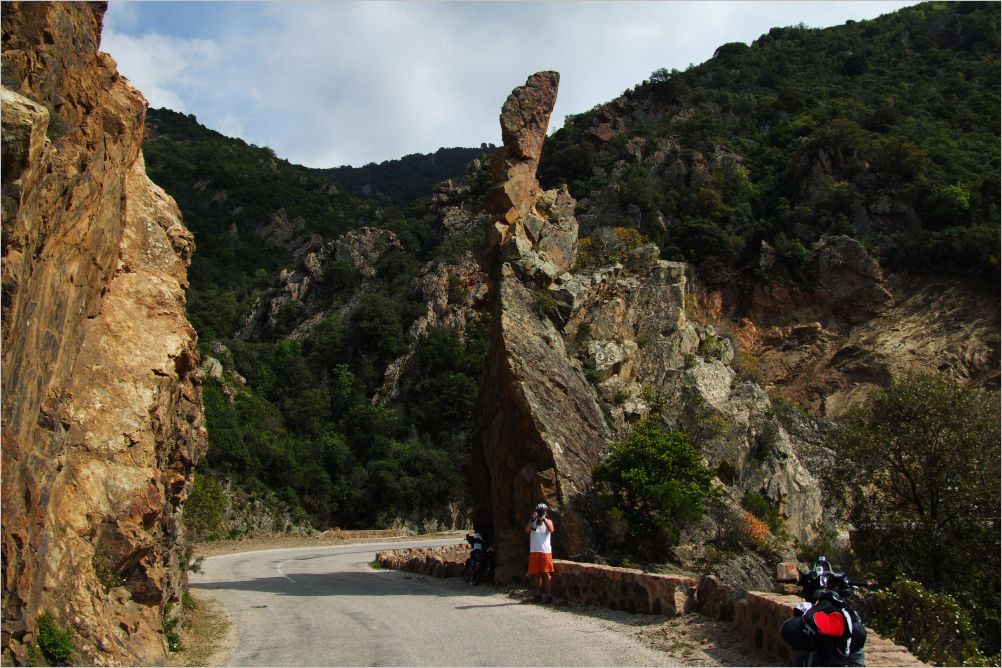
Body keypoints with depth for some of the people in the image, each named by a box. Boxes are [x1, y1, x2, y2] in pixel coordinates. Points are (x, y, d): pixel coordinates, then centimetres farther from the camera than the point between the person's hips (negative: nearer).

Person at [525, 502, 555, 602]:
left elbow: (551, 530, -11)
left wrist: (544, 519, -15)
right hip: (534, 551, 2)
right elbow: (526, 530, -7)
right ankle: (538, 593, 13)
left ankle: (548, 594, -5)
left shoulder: (548, 521, 9)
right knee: (537, 574, 6)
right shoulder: (532, 522, 12)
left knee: (547, 573, -6)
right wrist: (533, 519, -17)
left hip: (545, 551, -2)